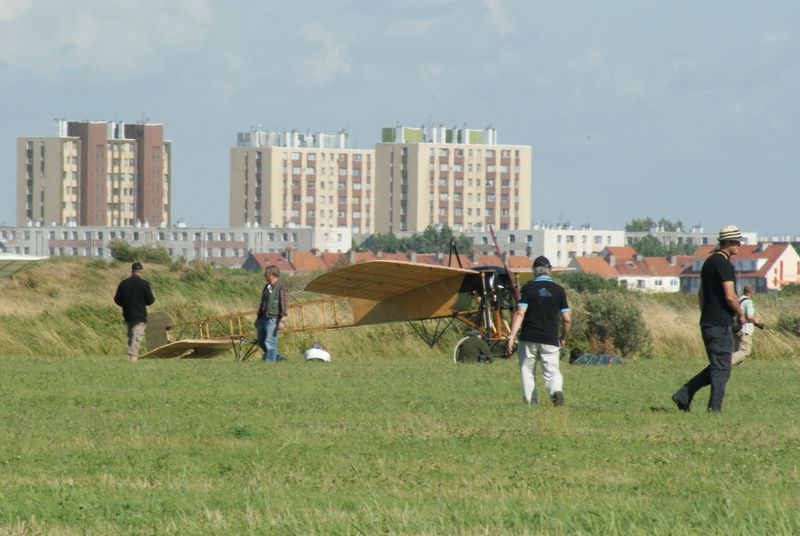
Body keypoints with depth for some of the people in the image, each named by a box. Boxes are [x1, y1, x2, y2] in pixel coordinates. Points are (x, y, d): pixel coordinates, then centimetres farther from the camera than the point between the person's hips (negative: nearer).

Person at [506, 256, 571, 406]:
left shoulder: (528, 288, -2)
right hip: (550, 340, 1)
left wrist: (511, 336, -13)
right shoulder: (559, 290, 5)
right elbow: (567, 319, 6)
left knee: (527, 371, 12)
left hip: (528, 338, -1)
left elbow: (520, 313, -11)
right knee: (552, 371, 4)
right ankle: (557, 390, -25)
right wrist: (563, 338, 21)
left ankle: (530, 401, 6)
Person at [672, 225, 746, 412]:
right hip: (721, 325, -9)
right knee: (721, 369, -3)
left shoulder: (709, 262, 15)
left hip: (708, 322, 9)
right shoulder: (723, 263, -15)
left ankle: (683, 396, 11)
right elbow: (730, 296, -20)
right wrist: (740, 314, -4)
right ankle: (714, 408, -1)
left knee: (716, 367, 15)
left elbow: (701, 294, 22)